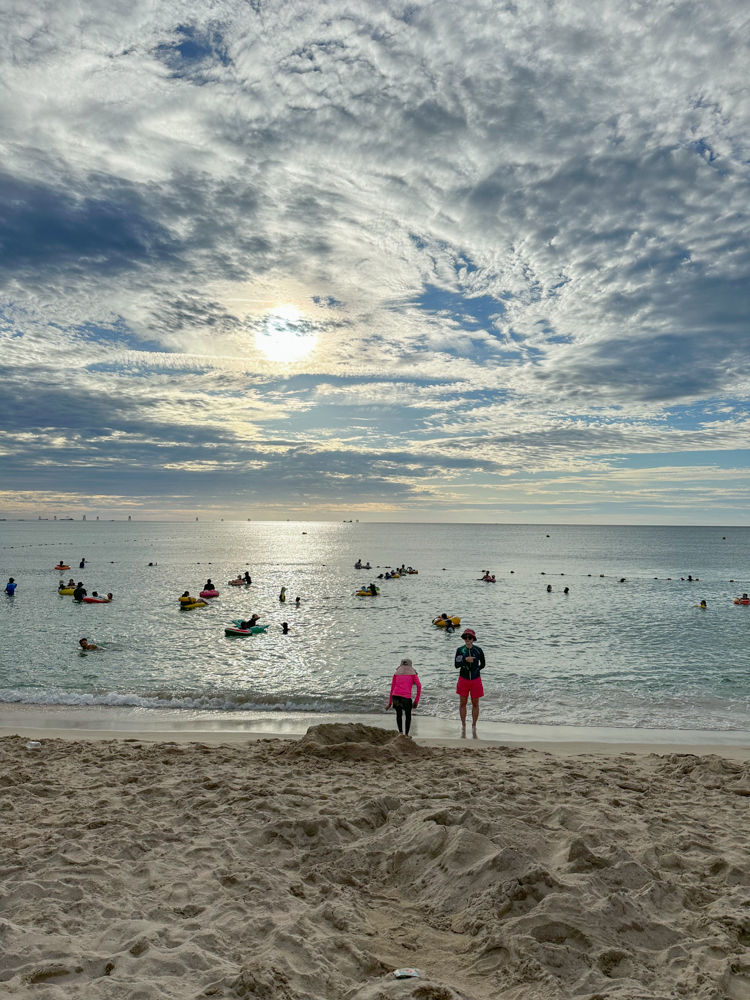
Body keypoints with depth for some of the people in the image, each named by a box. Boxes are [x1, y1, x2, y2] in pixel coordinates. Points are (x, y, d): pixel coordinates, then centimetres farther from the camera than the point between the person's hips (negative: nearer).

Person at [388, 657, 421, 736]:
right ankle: (406, 734, 22)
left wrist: (390, 702, 18)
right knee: (408, 715, 19)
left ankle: (400, 732, 19)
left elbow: (392, 687, 15)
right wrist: (416, 700, 3)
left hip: (395, 695, 3)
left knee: (399, 714, 25)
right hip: (406, 697, -3)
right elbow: (419, 686, 0)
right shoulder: (413, 673, 12)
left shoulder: (396, 673, 18)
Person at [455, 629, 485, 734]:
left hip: (475, 680, 0)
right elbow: (456, 665, -9)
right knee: (462, 703, 6)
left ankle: (474, 725, 20)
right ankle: (463, 725, 19)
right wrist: (465, 660, -21)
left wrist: (475, 670, -1)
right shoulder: (460, 650, -3)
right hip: (463, 680, 1)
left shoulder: (478, 650, -4)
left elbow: (482, 664, 9)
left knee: (475, 703, 6)